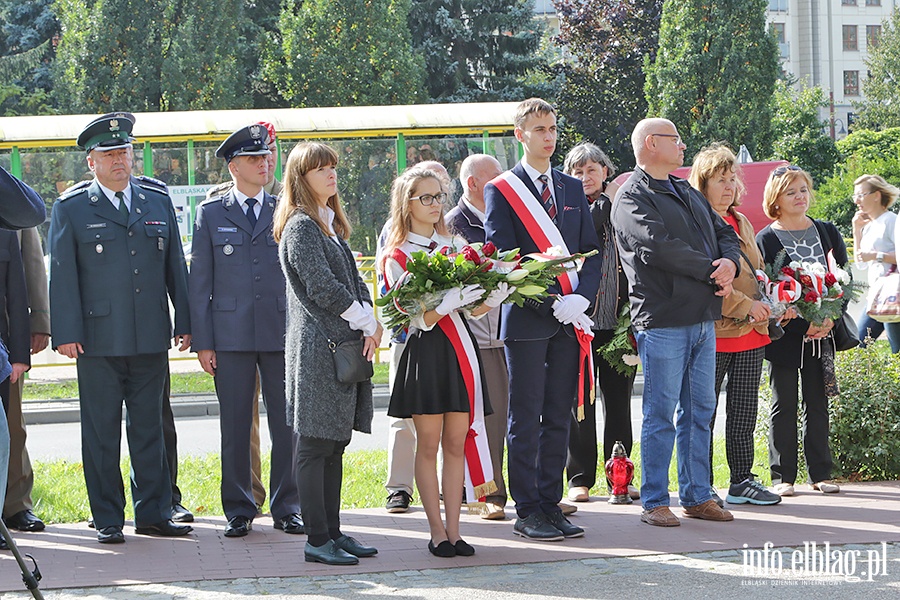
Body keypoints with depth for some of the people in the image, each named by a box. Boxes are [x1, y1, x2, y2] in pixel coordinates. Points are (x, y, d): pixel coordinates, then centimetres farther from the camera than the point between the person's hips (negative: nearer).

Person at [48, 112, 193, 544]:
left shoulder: (158, 204, 13)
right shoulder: (71, 209, 2)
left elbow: (175, 267, 15)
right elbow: (62, 276, -1)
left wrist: (185, 322, 9)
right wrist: (66, 333, -9)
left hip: (151, 341, 3)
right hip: (98, 341, -3)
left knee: (149, 429, 7)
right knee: (101, 433, 1)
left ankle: (153, 513, 14)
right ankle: (107, 520, 8)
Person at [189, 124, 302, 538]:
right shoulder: (211, 214, 7)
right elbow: (200, 281, 5)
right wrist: (202, 341, -2)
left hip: (283, 333, 1)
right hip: (231, 336, -1)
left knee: (287, 425, 2)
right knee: (235, 426, 3)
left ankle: (287, 508, 13)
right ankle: (239, 511, 12)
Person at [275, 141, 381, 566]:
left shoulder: (330, 224, 19)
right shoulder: (301, 226, -9)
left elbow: (353, 281, 19)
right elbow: (323, 288, -16)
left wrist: (371, 319, 1)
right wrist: (367, 323, -9)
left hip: (345, 344, 9)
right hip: (318, 347, -9)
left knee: (335, 443, 11)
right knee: (315, 445, -6)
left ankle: (332, 532, 15)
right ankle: (317, 541, -5)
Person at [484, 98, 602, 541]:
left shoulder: (573, 189, 15)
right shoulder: (501, 190, -1)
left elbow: (592, 251, 12)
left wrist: (581, 298, -6)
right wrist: (548, 303, -14)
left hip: (570, 320, 5)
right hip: (527, 319, -5)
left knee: (559, 418, 7)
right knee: (526, 419, -2)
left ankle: (550, 505, 13)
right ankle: (527, 512, 2)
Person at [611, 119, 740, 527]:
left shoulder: (688, 193, 21)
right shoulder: (632, 198, -6)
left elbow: (725, 233, 18)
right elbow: (657, 247, -19)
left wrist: (729, 262, -5)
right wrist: (712, 273, -13)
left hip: (704, 317, 8)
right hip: (662, 320, -8)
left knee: (700, 412, 10)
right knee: (661, 414, -5)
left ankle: (696, 496, 17)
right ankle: (654, 502, 1)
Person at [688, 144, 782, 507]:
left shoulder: (741, 223, 17)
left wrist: (766, 306, 6)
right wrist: (744, 305, -17)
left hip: (750, 332, 7)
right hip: (712, 331, -7)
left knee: (744, 414, 11)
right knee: (704, 414, -1)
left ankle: (742, 482, 18)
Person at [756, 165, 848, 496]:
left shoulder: (827, 232, 9)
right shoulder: (766, 239, -3)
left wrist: (829, 319, -9)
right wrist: (804, 325, -17)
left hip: (822, 334, 3)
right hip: (783, 335, -3)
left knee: (817, 403, 7)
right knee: (784, 404, 1)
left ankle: (820, 473, 13)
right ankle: (782, 476, 6)